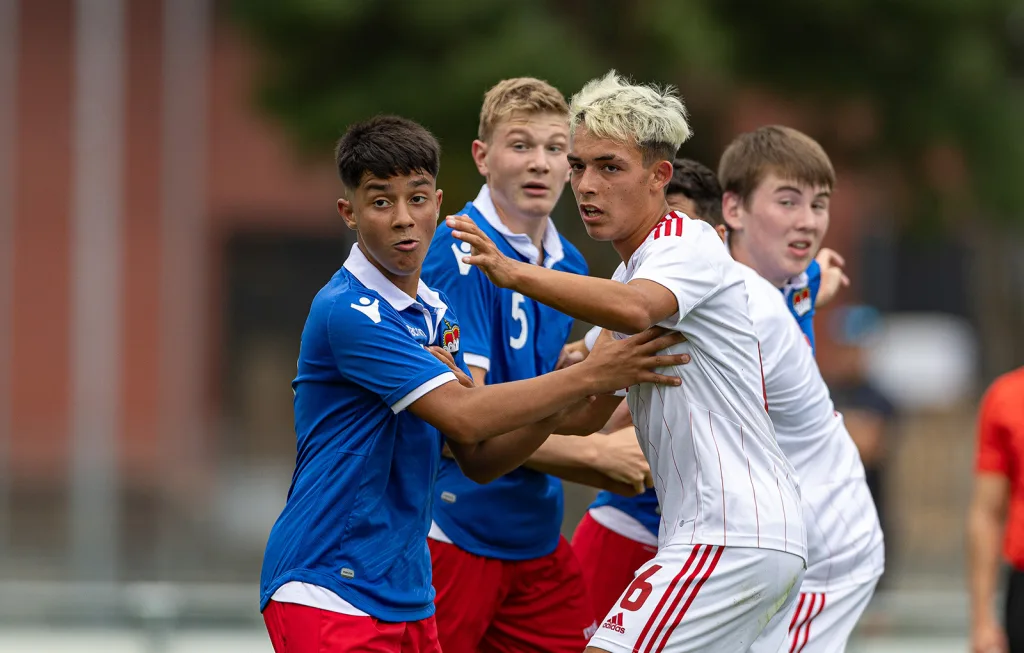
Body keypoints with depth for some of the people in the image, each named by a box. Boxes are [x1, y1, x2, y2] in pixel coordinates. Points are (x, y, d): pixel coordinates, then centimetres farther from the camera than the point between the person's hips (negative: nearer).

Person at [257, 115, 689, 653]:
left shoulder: (436, 315, 12)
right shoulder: (346, 311, -15)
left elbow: (480, 459, 12)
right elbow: (463, 418, -22)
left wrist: (555, 410, -6)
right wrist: (590, 377, -17)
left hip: (405, 597, 8)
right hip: (326, 591, -8)